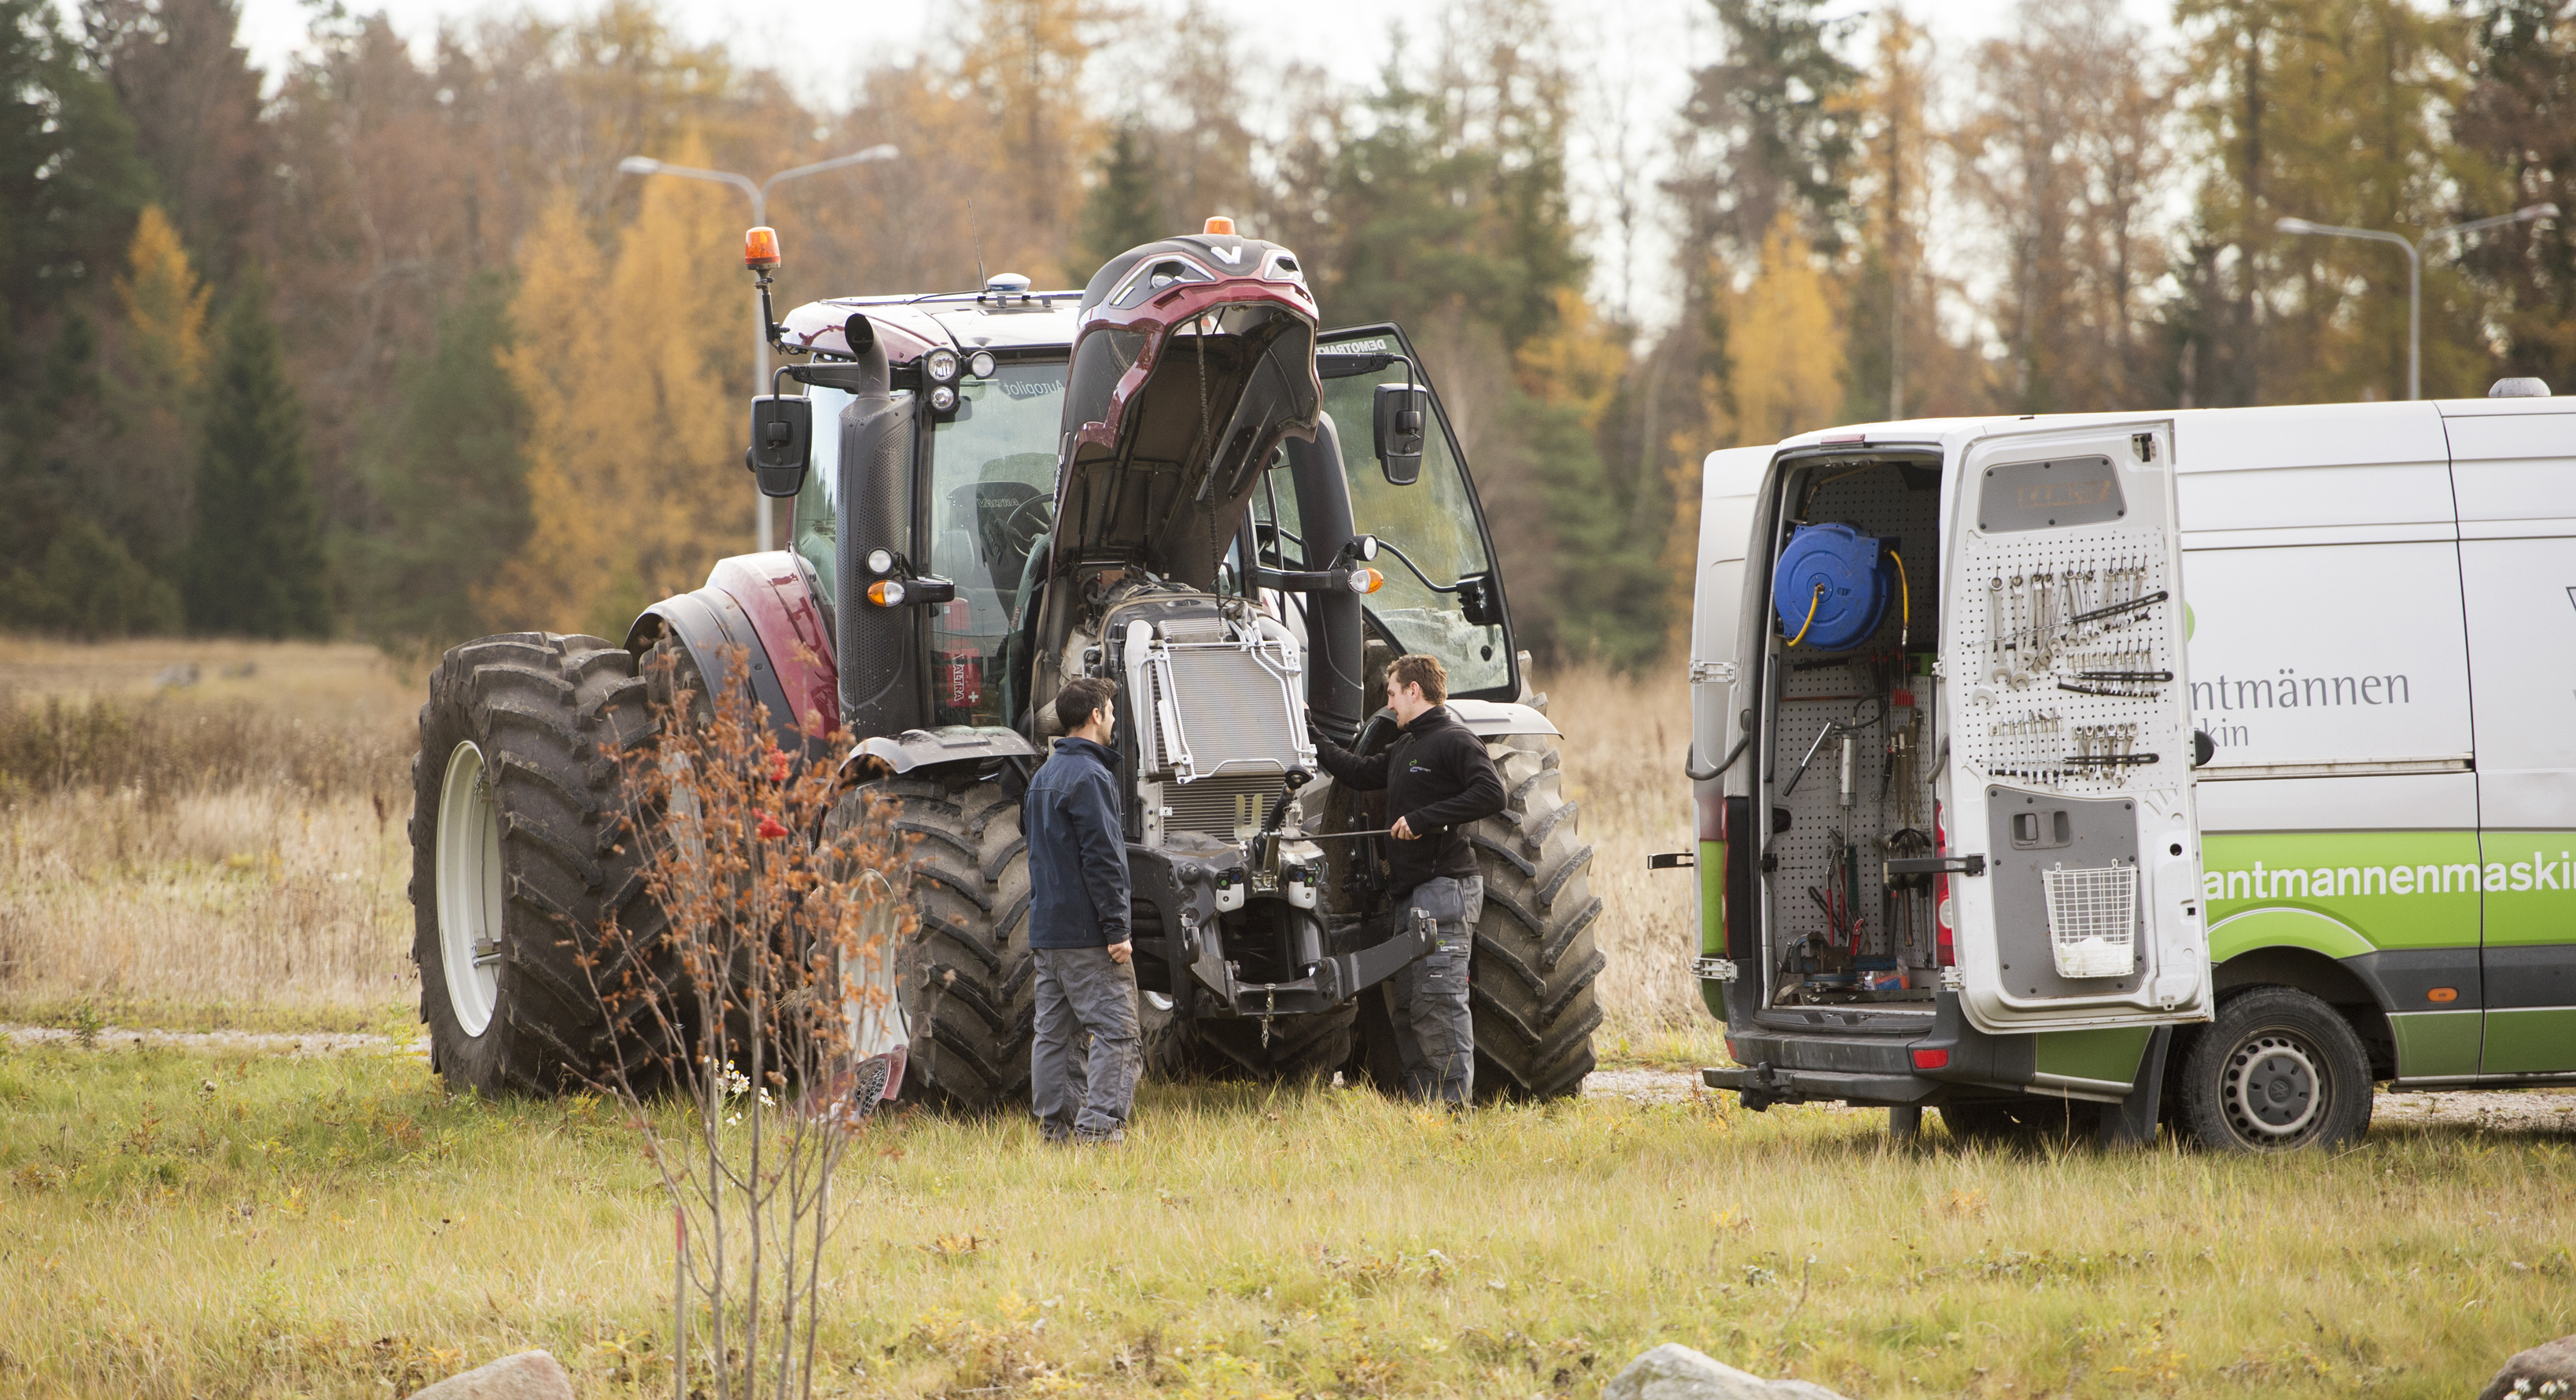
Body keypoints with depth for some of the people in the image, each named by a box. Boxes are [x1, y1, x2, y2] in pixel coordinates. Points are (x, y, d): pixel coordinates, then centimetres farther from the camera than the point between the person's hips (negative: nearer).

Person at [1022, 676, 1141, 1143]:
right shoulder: (1089, 776, -13)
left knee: (1055, 1032, 9)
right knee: (1115, 1030, -9)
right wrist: (1117, 930, -18)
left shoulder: (1044, 776, 16)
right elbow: (1102, 859, -18)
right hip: (1086, 934, -9)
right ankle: (1099, 1127, -16)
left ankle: (1057, 1127, 10)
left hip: (1045, 928, 9)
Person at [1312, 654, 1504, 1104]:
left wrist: (1424, 818, -22)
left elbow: (1491, 793, -21)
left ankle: (1454, 1100, -13)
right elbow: (1362, 773, 35)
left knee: (1438, 999, -13)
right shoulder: (1405, 748, 21)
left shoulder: (1454, 741, -8)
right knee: (1403, 1000, 12)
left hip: (1445, 888, -10)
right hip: (1411, 892, 10)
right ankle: (1421, 1097, 17)